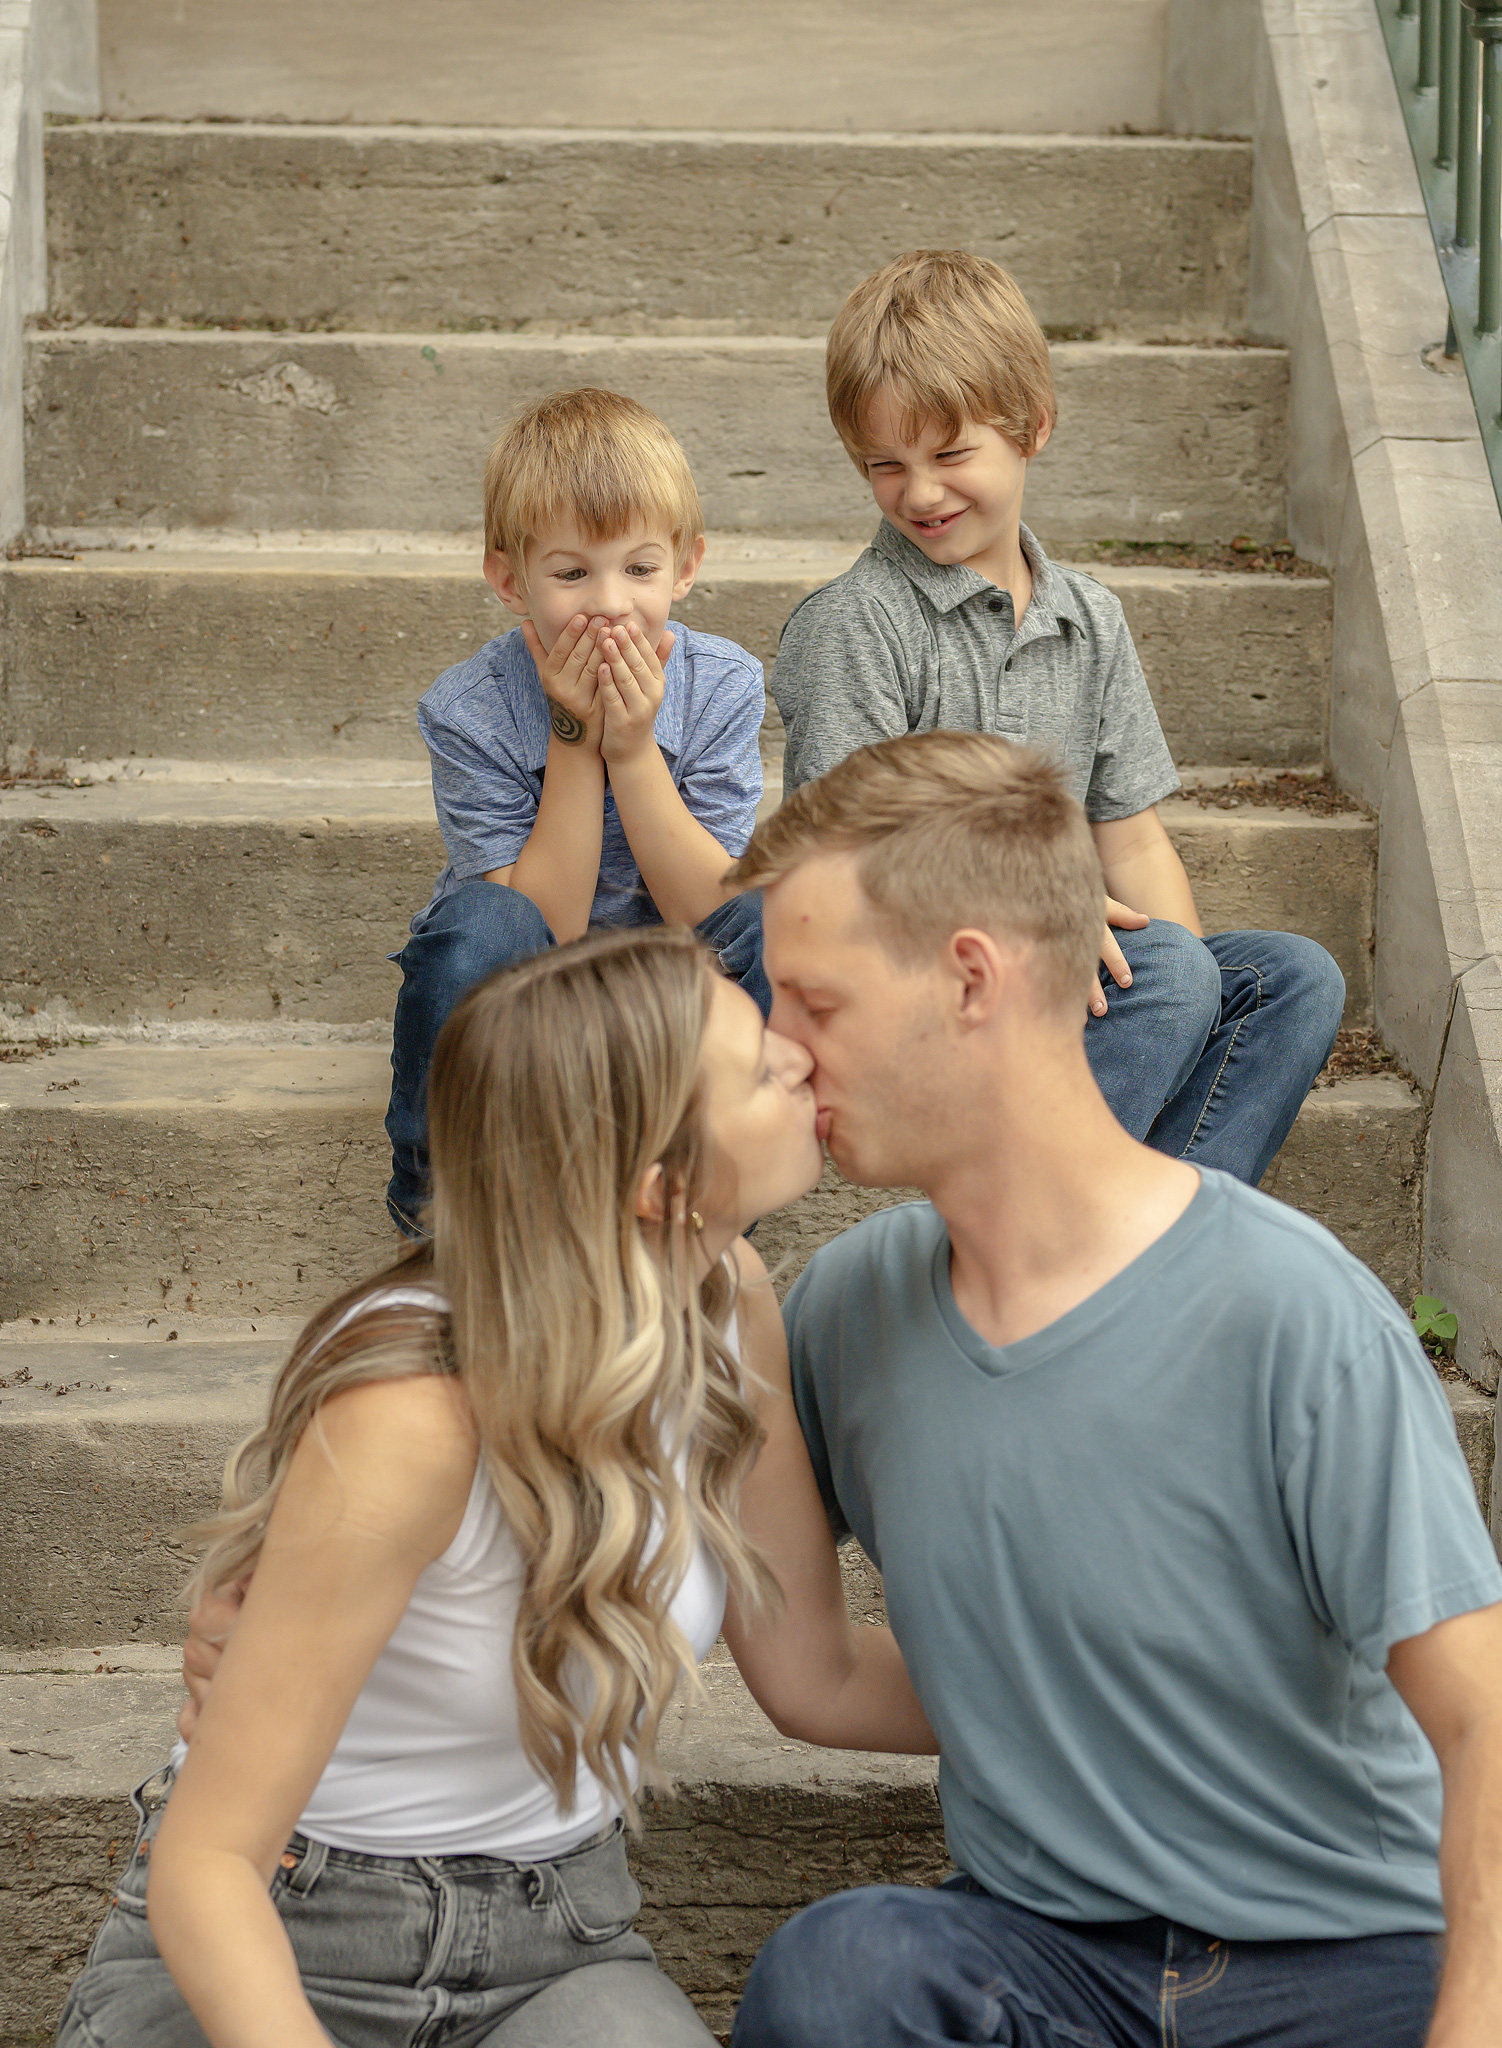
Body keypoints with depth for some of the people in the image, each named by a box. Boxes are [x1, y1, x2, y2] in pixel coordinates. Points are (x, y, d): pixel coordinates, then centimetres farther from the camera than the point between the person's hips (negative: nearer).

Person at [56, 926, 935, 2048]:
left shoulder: (729, 1304, -8)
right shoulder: (410, 1421, -29)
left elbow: (819, 1675, 5)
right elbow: (204, 1858, -25)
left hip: (554, 1933, 5)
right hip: (276, 1929, -4)